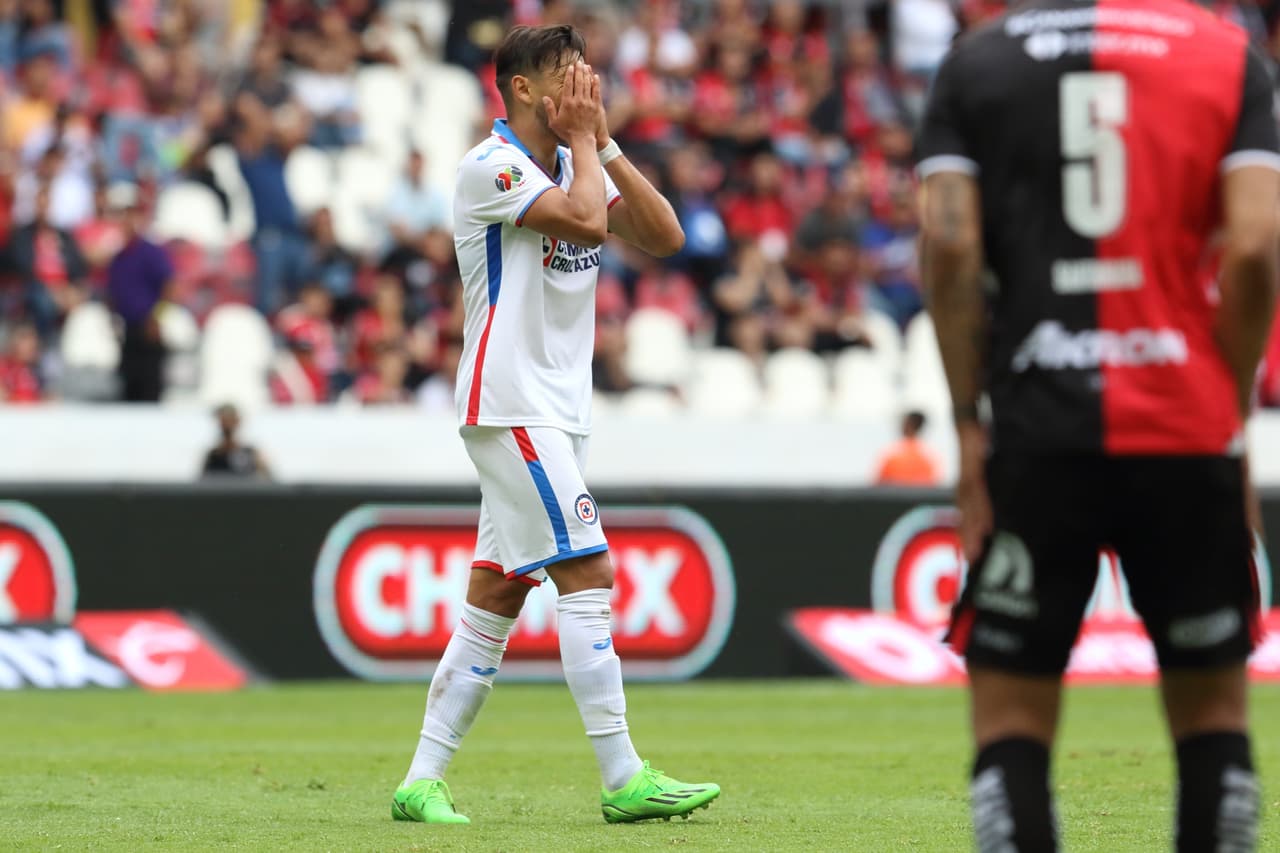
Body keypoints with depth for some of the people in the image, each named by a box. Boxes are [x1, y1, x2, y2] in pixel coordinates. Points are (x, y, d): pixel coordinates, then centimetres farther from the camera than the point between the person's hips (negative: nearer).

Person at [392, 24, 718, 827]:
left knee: (495, 597, 7)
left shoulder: (577, 164, 14)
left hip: (559, 412, 8)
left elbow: (663, 236, 4)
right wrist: (583, 139, -8)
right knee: (589, 574, -13)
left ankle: (424, 781, 9)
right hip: (512, 406, -8)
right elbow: (587, 221, -23)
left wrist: (606, 144, 1)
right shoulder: (492, 166, -10)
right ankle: (624, 778, -12)